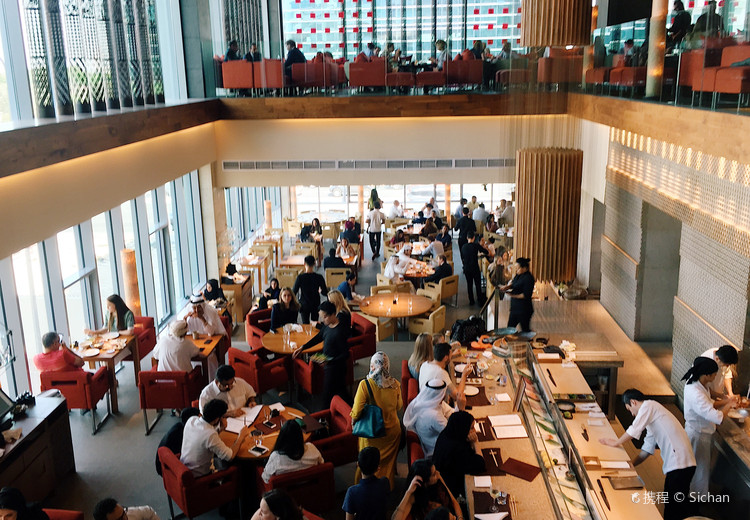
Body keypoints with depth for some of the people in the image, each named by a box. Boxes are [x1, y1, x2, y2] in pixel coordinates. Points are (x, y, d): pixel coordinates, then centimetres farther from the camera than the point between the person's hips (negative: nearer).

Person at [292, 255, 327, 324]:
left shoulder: (300, 277, -16)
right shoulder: (319, 277, -13)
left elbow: (294, 292, -10)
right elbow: (325, 292, -6)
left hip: (304, 305, -1)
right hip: (316, 305, 1)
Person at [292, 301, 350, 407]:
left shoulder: (340, 332, -25)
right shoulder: (327, 326, 2)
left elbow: (346, 354, -22)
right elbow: (319, 337, 19)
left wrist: (329, 361, -31)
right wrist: (302, 348, 14)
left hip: (335, 369, -9)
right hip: (327, 366, 9)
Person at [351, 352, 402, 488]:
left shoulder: (365, 385, -25)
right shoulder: (395, 384, -14)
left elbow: (357, 411, -21)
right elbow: (399, 407, 1)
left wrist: (353, 420, 0)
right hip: (392, 430, 3)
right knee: (388, 461, 25)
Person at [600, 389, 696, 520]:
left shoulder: (648, 405, -6)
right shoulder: (650, 415, 23)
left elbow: (633, 431, -9)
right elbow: (647, 449, 25)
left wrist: (615, 443, 5)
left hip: (679, 464, -10)